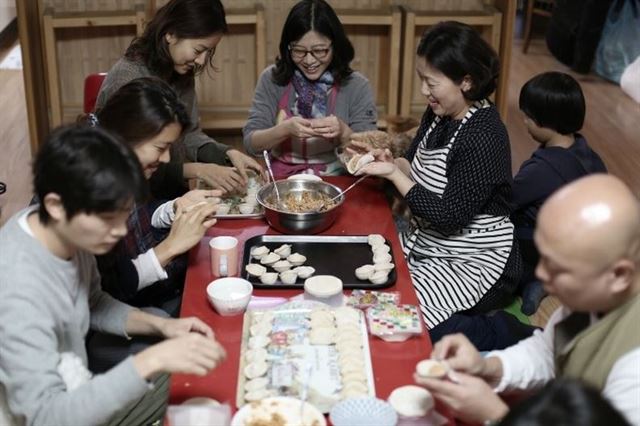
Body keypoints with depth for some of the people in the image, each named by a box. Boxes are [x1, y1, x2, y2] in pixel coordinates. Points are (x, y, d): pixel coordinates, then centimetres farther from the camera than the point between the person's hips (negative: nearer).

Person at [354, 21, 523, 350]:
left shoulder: (484, 137, -25)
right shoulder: (438, 114, 1)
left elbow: (450, 217, -25)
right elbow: (417, 169, 14)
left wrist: (394, 174, -21)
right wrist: (387, 160, -7)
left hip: (474, 263, -9)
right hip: (427, 244, 9)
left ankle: (507, 335, 0)